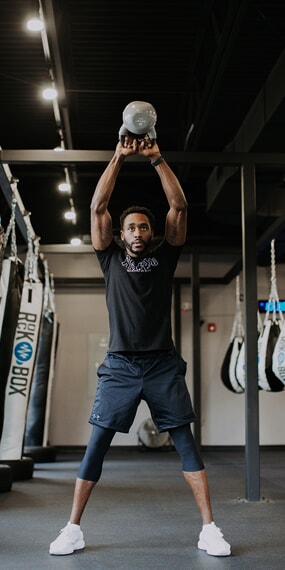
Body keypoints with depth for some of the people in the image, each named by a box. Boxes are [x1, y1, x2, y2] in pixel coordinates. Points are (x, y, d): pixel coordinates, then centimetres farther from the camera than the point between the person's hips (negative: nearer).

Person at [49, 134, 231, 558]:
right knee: (97, 445, -1)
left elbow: (179, 207, 3)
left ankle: (209, 529, 1)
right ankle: (73, 529, 7)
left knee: (185, 442, -2)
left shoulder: (164, 256, 11)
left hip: (163, 364, 0)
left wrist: (157, 158, -1)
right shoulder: (112, 259, 12)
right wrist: (119, 158, 2)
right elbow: (97, 208, 4)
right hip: (120, 364, 0)